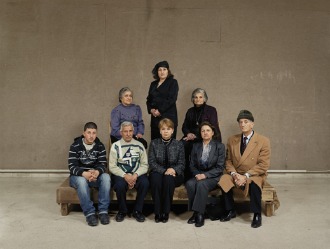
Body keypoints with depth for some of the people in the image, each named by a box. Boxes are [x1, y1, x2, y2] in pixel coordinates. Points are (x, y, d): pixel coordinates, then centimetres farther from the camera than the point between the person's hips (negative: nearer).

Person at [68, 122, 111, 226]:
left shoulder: (100, 146, 0)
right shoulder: (75, 146, -8)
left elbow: (103, 164, -7)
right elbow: (72, 166, -16)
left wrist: (97, 172, -33)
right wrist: (84, 174, -37)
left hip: (95, 175, 2)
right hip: (78, 176, -2)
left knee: (106, 177, -30)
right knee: (82, 180, -37)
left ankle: (103, 211, -26)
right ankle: (90, 213, -31)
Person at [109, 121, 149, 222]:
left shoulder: (139, 145, 4)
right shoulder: (116, 146, -2)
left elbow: (144, 165, 2)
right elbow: (112, 166, -5)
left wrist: (136, 175, -17)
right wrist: (125, 176, -19)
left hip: (137, 174, 2)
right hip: (120, 174, -1)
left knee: (145, 183, -28)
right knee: (120, 185, -33)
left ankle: (137, 211, -5)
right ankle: (122, 211, -3)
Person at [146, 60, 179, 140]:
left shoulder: (173, 82, 2)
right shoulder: (153, 84, 19)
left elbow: (172, 99, -9)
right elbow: (149, 99, 17)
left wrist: (160, 111, -12)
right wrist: (151, 109, -2)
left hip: (168, 116, -5)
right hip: (155, 117, 5)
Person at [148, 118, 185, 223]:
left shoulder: (179, 144, 6)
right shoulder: (154, 143, 6)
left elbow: (181, 164, 1)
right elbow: (151, 162, -4)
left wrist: (174, 170, -21)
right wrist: (164, 171, -19)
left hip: (174, 174, 0)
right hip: (158, 172, 0)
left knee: (168, 179, -35)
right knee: (155, 178, -34)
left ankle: (165, 212, -22)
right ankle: (157, 212, -24)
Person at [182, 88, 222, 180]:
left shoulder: (211, 110, 4)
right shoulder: (190, 111, 19)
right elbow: (184, 127, 20)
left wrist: (196, 136, -13)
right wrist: (188, 133, -5)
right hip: (192, 137, 5)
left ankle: (193, 175, -20)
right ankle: (185, 175, -19)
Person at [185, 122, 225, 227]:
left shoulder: (219, 146, 1)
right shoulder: (196, 146, 12)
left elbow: (220, 167, -5)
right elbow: (192, 165, 12)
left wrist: (205, 175, -17)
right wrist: (197, 174, -9)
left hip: (213, 177, -3)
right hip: (198, 175, 3)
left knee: (201, 184, -34)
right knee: (190, 183, -30)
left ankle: (200, 214, -24)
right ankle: (195, 212, -17)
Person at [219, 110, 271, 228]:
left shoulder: (263, 141, -6)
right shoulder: (232, 140, 6)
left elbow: (263, 165, -11)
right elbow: (228, 160, 7)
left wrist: (246, 176, -21)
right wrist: (233, 174, -13)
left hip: (254, 175, -3)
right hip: (235, 175, 4)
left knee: (254, 184, -37)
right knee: (222, 180, -26)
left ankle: (257, 215, -15)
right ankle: (230, 211, -5)